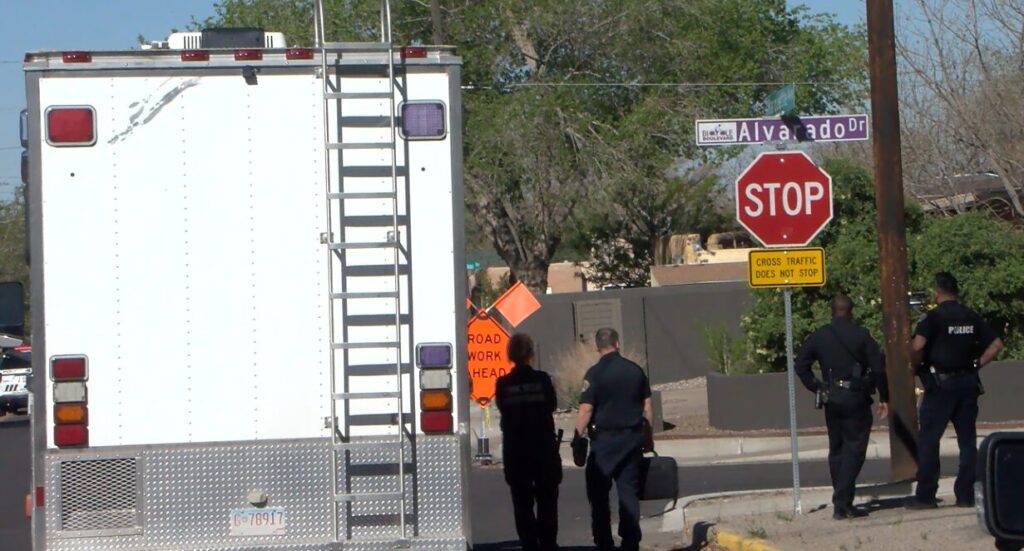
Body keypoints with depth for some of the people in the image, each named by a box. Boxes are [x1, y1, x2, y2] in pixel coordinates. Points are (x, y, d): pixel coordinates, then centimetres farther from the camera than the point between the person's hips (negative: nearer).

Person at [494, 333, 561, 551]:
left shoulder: (503, 384, -8)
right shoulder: (542, 379, -9)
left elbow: (502, 408, 3)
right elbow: (551, 405, 3)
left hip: (515, 449, 0)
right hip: (544, 446, 0)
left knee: (522, 500, 6)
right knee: (547, 498, 11)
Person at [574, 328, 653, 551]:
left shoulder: (595, 373, -10)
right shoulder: (635, 370, 4)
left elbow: (586, 409, -15)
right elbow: (647, 406, 9)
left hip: (604, 439, -4)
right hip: (632, 438, 4)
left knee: (598, 493, 6)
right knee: (629, 492, 8)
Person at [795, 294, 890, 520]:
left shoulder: (818, 336, 5)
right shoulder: (861, 335, -7)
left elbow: (801, 365, 6)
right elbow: (878, 368, -9)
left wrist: (817, 387, 9)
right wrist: (883, 398, -2)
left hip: (831, 399, 4)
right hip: (856, 399, -4)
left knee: (836, 450, 14)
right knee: (854, 450, -2)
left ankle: (841, 503, 15)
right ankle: (842, 503, -12)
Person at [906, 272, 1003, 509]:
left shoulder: (933, 317, -8)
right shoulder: (971, 317, 9)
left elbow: (917, 346, -22)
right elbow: (996, 344, 7)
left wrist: (918, 365, -5)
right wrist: (977, 364, 8)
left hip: (940, 383, -5)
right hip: (967, 383, 5)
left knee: (928, 440, 0)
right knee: (967, 440, 8)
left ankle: (925, 496, -2)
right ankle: (967, 494, 6)